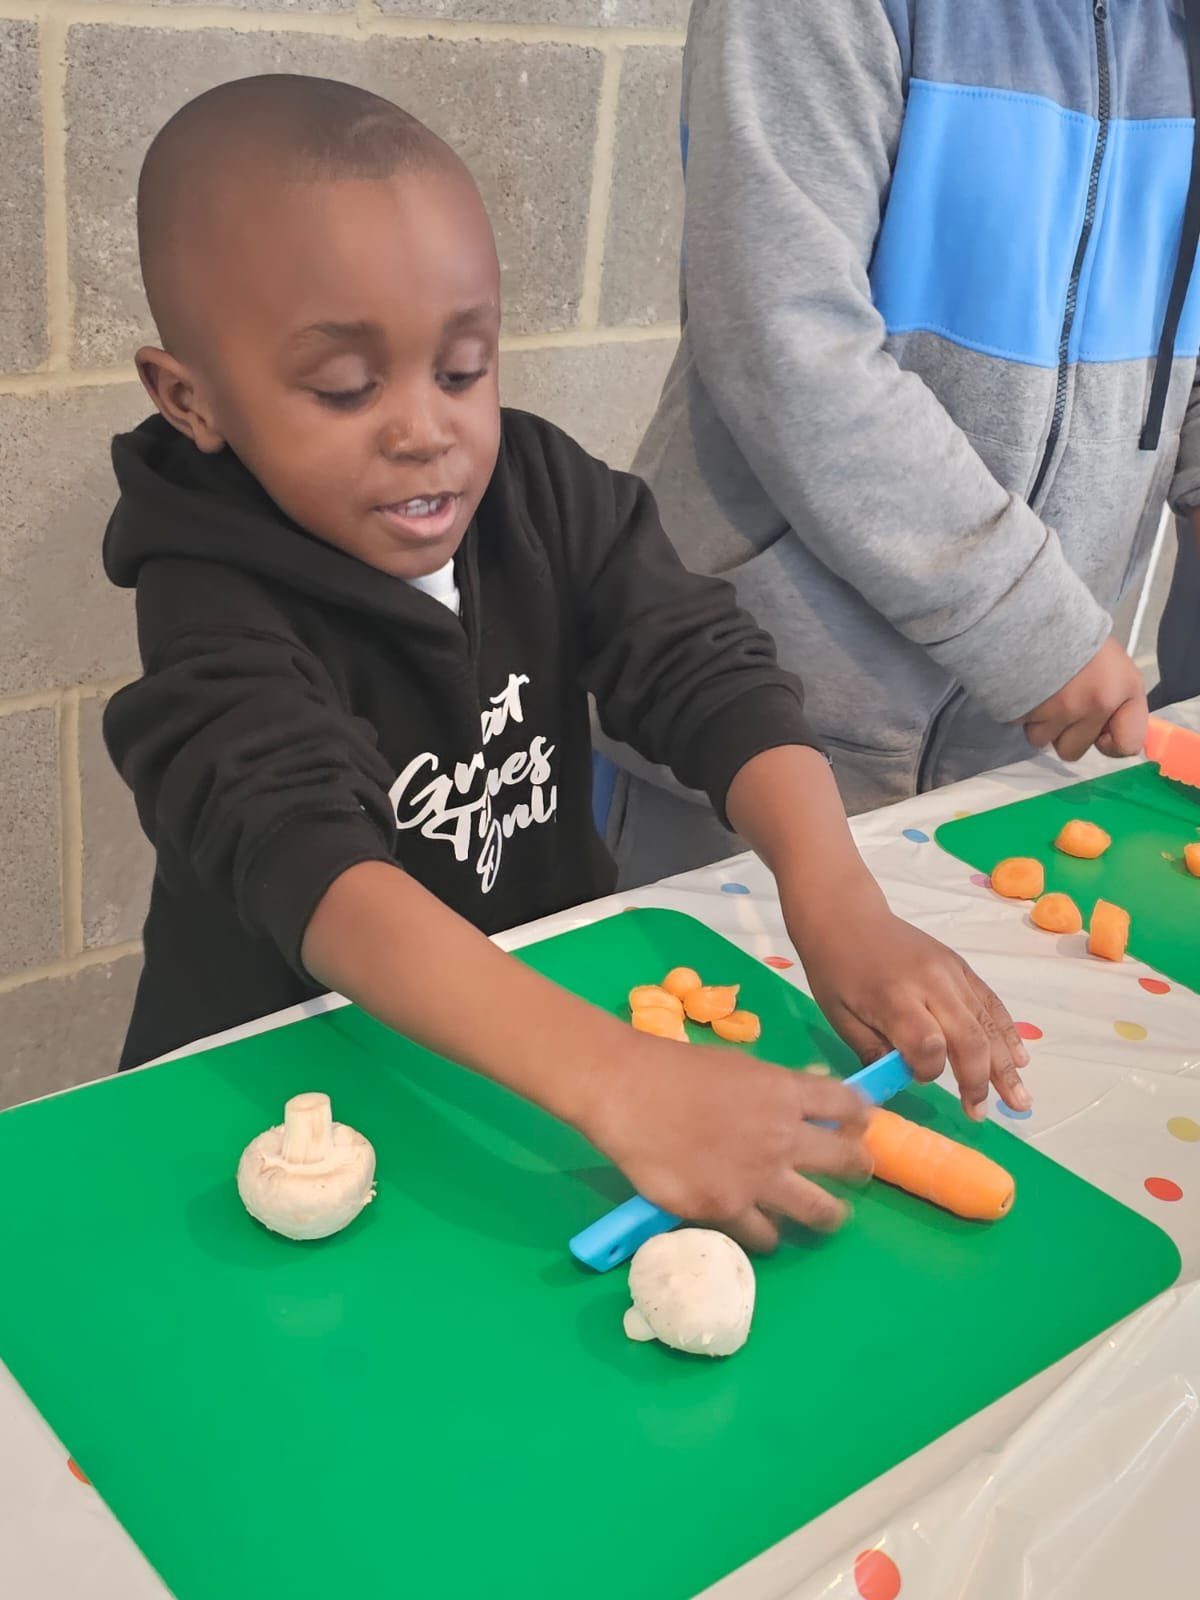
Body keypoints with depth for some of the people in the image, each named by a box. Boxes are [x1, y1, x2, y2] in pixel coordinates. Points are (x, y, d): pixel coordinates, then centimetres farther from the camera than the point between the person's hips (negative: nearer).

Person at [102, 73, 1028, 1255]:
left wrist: (838, 903, -30)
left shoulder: (540, 491, -4)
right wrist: (617, 1082, -48)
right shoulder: (219, 615, -18)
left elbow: (709, 673, -11)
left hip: (559, 1012, 5)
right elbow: (310, 867, -33)